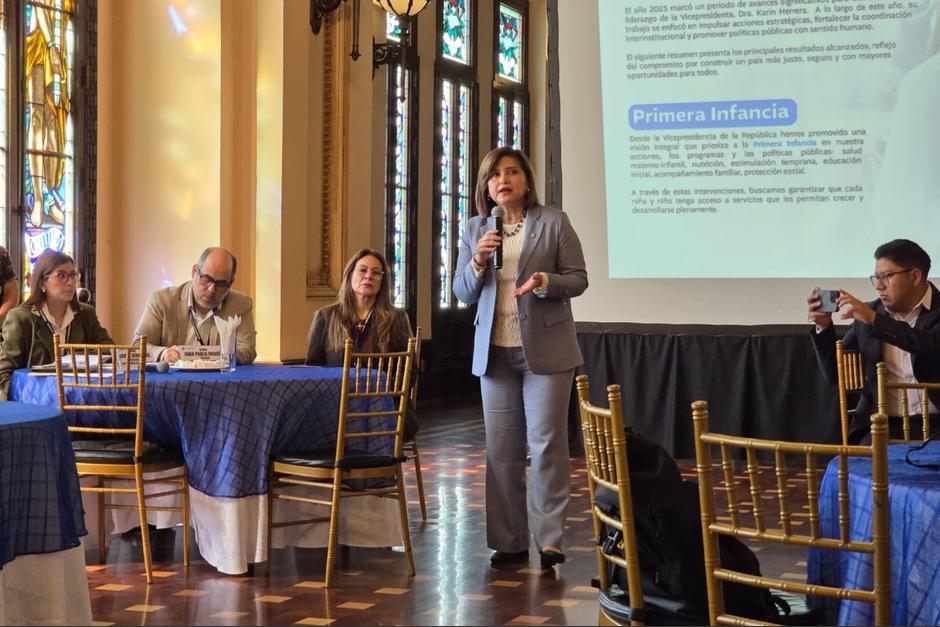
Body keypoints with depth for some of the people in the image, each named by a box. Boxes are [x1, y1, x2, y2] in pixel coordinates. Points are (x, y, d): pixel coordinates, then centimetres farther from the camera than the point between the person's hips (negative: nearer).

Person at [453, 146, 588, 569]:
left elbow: (578, 279, -1)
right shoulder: (475, 230, 9)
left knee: (547, 444, -3)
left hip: (545, 350, -3)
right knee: (501, 450, 5)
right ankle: (508, 541, 12)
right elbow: (462, 293, 10)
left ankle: (549, 538, 4)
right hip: (494, 352, 4)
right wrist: (478, 261, -9)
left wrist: (545, 281, -20)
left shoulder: (553, 222, 0)